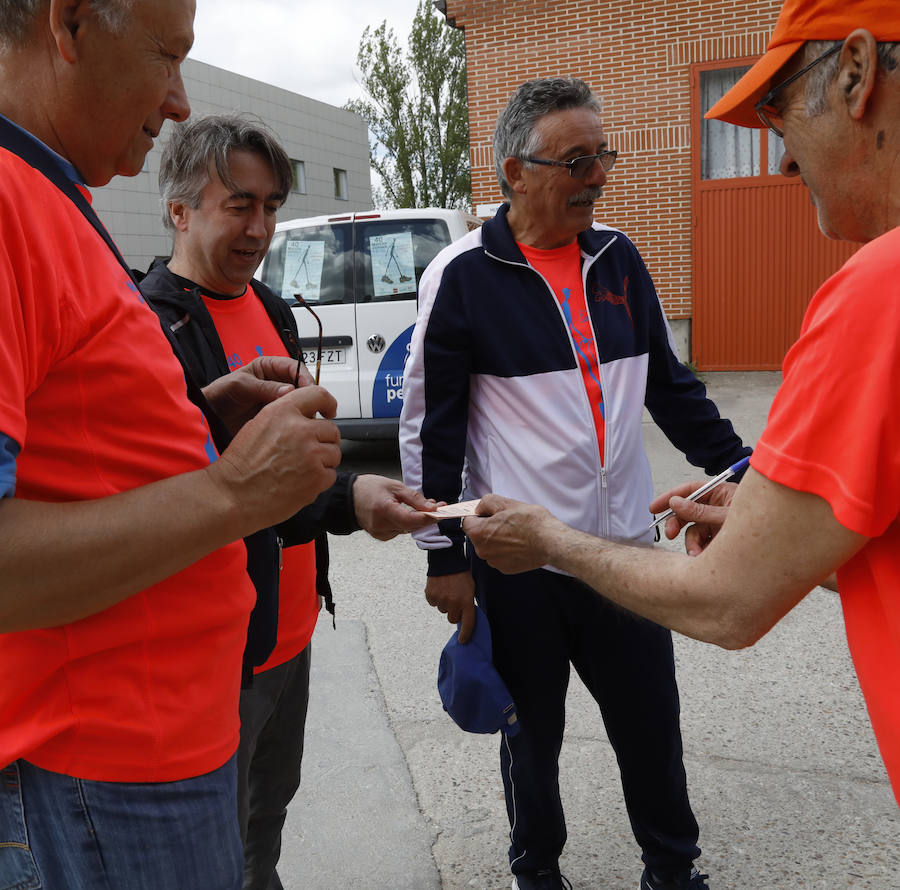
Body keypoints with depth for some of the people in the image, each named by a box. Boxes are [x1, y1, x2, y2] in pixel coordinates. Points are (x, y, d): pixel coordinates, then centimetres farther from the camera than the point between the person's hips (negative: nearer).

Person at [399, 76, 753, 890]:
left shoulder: (618, 259, 5)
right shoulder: (463, 275, -9)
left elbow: (670, 384, 14)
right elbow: (429, 426, -7)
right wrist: (446, 556, -7)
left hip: (626, 547, 4)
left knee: (652, 724, 13)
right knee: (533, 733, 15)